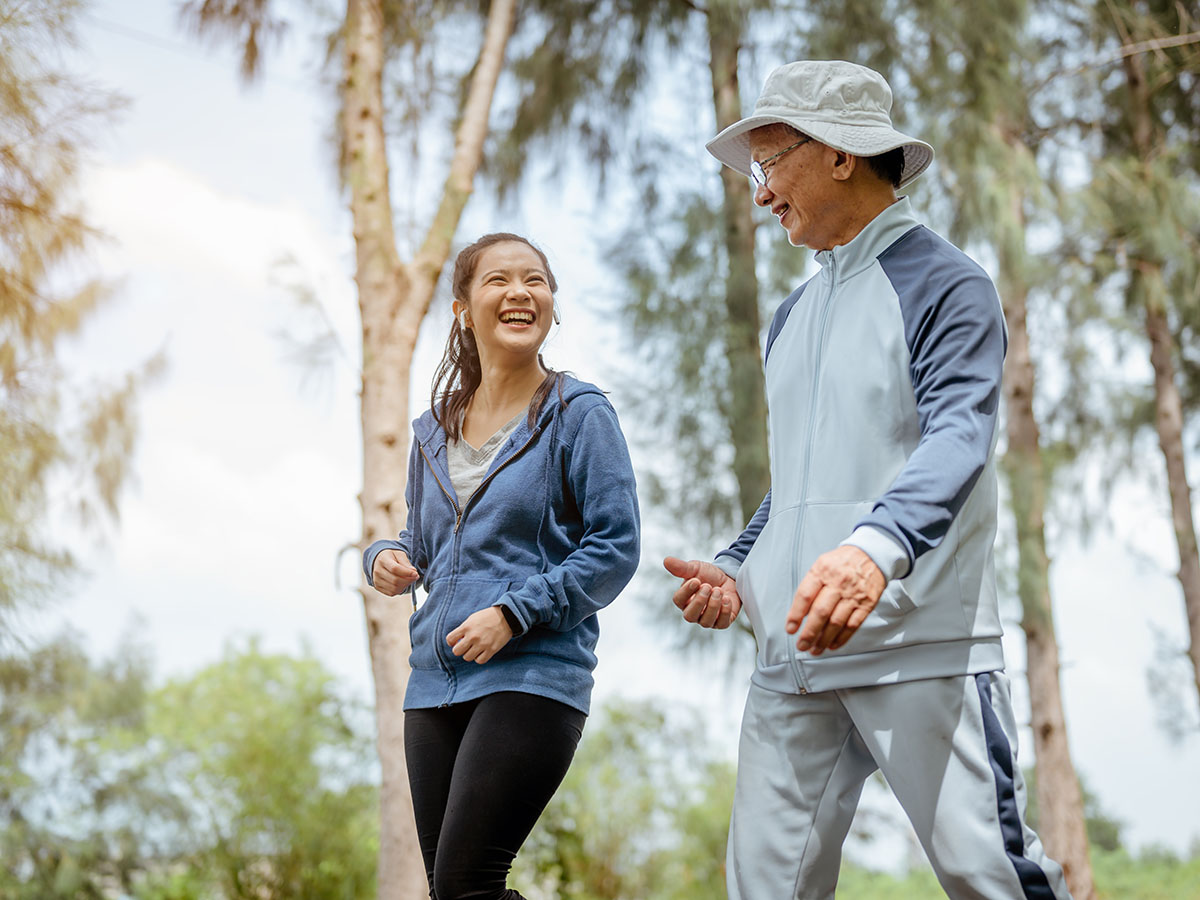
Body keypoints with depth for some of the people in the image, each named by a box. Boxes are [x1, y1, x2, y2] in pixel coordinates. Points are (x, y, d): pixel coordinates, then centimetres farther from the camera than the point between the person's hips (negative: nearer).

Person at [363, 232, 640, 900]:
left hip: (535, 676, -6)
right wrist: (390, 560, 1)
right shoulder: (435, 431, 15)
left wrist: (515, 611, -16)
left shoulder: (579, 413, -2)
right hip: (436, 682, 7)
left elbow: (615, 549, -8)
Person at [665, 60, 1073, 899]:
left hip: (923, 643, -7)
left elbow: (958, 439, -19)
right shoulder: (794, 316, 21)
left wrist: (878, 546, -38)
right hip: (796, 649, 7)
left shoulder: (946, 285, -3)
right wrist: (737, 569, 10)